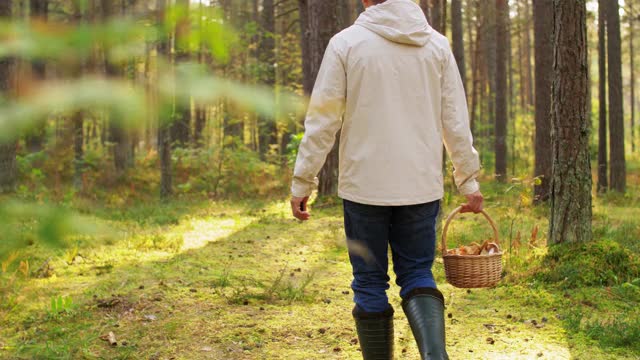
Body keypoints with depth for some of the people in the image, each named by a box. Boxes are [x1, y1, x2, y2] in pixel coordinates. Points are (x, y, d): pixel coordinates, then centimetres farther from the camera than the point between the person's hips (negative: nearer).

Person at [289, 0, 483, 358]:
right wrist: (469, 179, 13)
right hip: (422, 185, 3)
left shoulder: (346, 43, -3)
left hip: (364, 185, -2)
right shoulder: (437, 44, 5)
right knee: (418, 275, 11)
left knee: (370, 282, 10)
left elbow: (322, 120, -5)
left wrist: (303, 182, 2)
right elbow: (456, 120, 5)